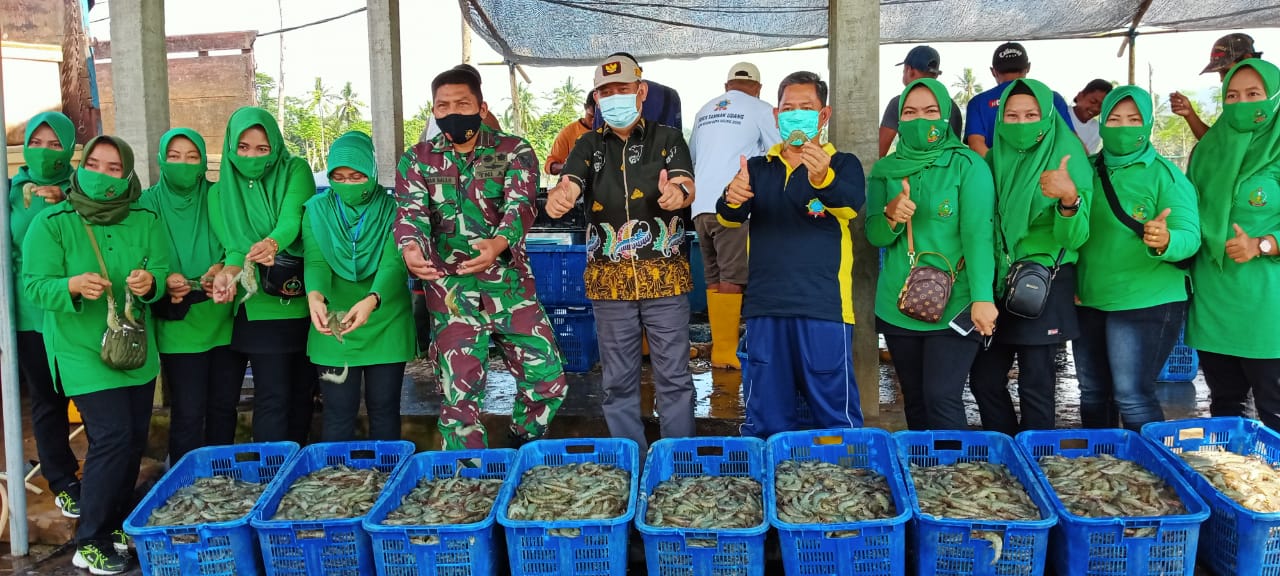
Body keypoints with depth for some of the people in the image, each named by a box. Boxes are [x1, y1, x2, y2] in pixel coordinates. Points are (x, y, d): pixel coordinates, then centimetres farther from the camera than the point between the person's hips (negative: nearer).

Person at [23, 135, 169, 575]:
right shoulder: (51, 223, -8)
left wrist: (150, 281, -27)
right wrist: (72, 286, -32)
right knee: (112, 438, -12)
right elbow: (34, 285, -11)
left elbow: (163, 271, -4)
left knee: (135, 440, 12)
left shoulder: (147, 221, 1)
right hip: (84, 352, -5)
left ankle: (117, 522, 32)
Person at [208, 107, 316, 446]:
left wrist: (273, 243, -40)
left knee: (303, 393, 12)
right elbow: (233, 246, -8)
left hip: (305, 301, 1)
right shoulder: (223, 191, 2)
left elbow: (292, 218, -18)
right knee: (273, 397, -4)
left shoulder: (295, 171, -1)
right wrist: (228, 272, -31)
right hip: (261, 307, -1)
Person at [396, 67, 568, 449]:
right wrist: (411, 247, -33)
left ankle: (520, 458, 24)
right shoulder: (417, 160, 6)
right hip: (451, 292, 0)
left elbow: (520, 205, -15)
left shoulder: (514, 151, 1)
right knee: (459, 394, 2)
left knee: (549, 382, -2)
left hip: (512, 285, 0)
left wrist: (499, 243, -38)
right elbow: (410, 212, -8)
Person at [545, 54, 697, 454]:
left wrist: (678, 193, -36)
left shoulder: (667, 139, 5)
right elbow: (569, 185, -8)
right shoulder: (589, 146, 9)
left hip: (665, 276, -2)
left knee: (674, 377, 3)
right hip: (609, 280, 2)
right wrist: (558, 197, -33)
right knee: (618, 380, 9)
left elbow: (687, 186, -11)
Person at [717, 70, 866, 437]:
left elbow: (851, 204, -17)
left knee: (836, 414, 0)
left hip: (824, 307, -3)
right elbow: (728, 218, -1)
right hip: (765, 306, 3)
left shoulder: (843, 165, 4)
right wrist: (732, 199, -26)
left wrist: (822, 178, -39)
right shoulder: (758, 168, 13)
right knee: (766, 420, 10)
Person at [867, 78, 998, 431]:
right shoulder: (884, 170, 7)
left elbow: (978, 233, -14)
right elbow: (874, 236, 5)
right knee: (915, 400, 12)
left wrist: (982, 297, -24)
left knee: (942, 399, -10)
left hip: (954, 305, -4)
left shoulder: (968, 165, -5)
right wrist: (890, 216, -18)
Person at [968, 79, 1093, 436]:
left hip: (1045, 285, -5)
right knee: (984, 380, 8)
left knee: (1035, 385, -1)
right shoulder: (996, 160, 5)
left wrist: (1069, 199, -34)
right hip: (998, 281, 5)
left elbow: (1074, 238, -16)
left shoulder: (1067, 160, -9)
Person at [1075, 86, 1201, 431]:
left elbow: (1190, 236, -16)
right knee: (1092, 392, 15)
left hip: (1147, 303, -5)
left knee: (1133, 397, -7)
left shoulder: (1165, 175, -8)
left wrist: (1165, 241, -36)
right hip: (1088, 301, 6)